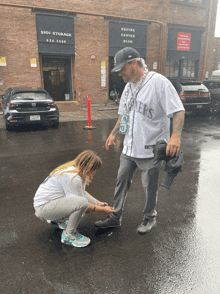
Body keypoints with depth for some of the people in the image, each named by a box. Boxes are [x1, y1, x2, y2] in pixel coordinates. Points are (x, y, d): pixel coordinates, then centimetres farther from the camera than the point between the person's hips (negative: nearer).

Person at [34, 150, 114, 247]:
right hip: (43, 208, -10)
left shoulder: (74, 168, 1)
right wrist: (103, 209, -9)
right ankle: (68, 235, -9)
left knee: (91, 201, -1)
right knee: (83, 202, -31)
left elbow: (82, 192, 16)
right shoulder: (73, 177, -27)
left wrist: (97, 202, 8)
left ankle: (59, 219, 15)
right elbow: (81, 202, -19)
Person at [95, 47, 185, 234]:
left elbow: (178, 111, -20)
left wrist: (175, 136, -33)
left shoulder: (158, 82, -14)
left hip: (151, 150, -7)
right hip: (129, 148, 8)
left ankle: (149, 218, 33)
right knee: (122, 182, 14)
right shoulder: (129, 86, 12)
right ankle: (115, 217, 29)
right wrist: (114, 133, 20)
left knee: (150, 187, 9)